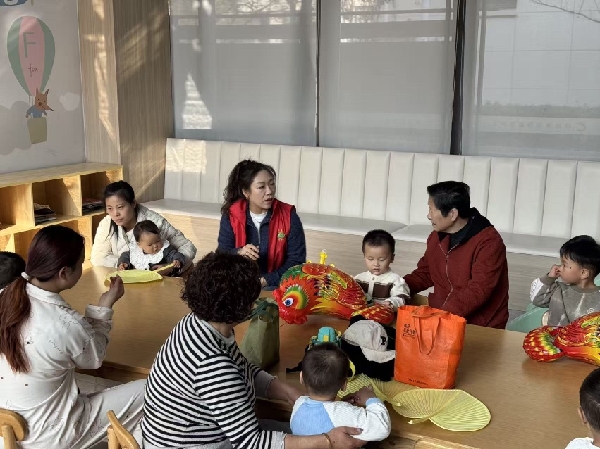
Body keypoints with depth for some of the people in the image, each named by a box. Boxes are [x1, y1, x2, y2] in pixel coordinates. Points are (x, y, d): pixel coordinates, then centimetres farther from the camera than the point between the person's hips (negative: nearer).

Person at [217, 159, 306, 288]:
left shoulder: (288, 215, -4)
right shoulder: (231, 215, 0)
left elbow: (296, 260, -5)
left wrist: (266, 280, -17)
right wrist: (238, 253, -22)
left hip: (276, 286, -1)